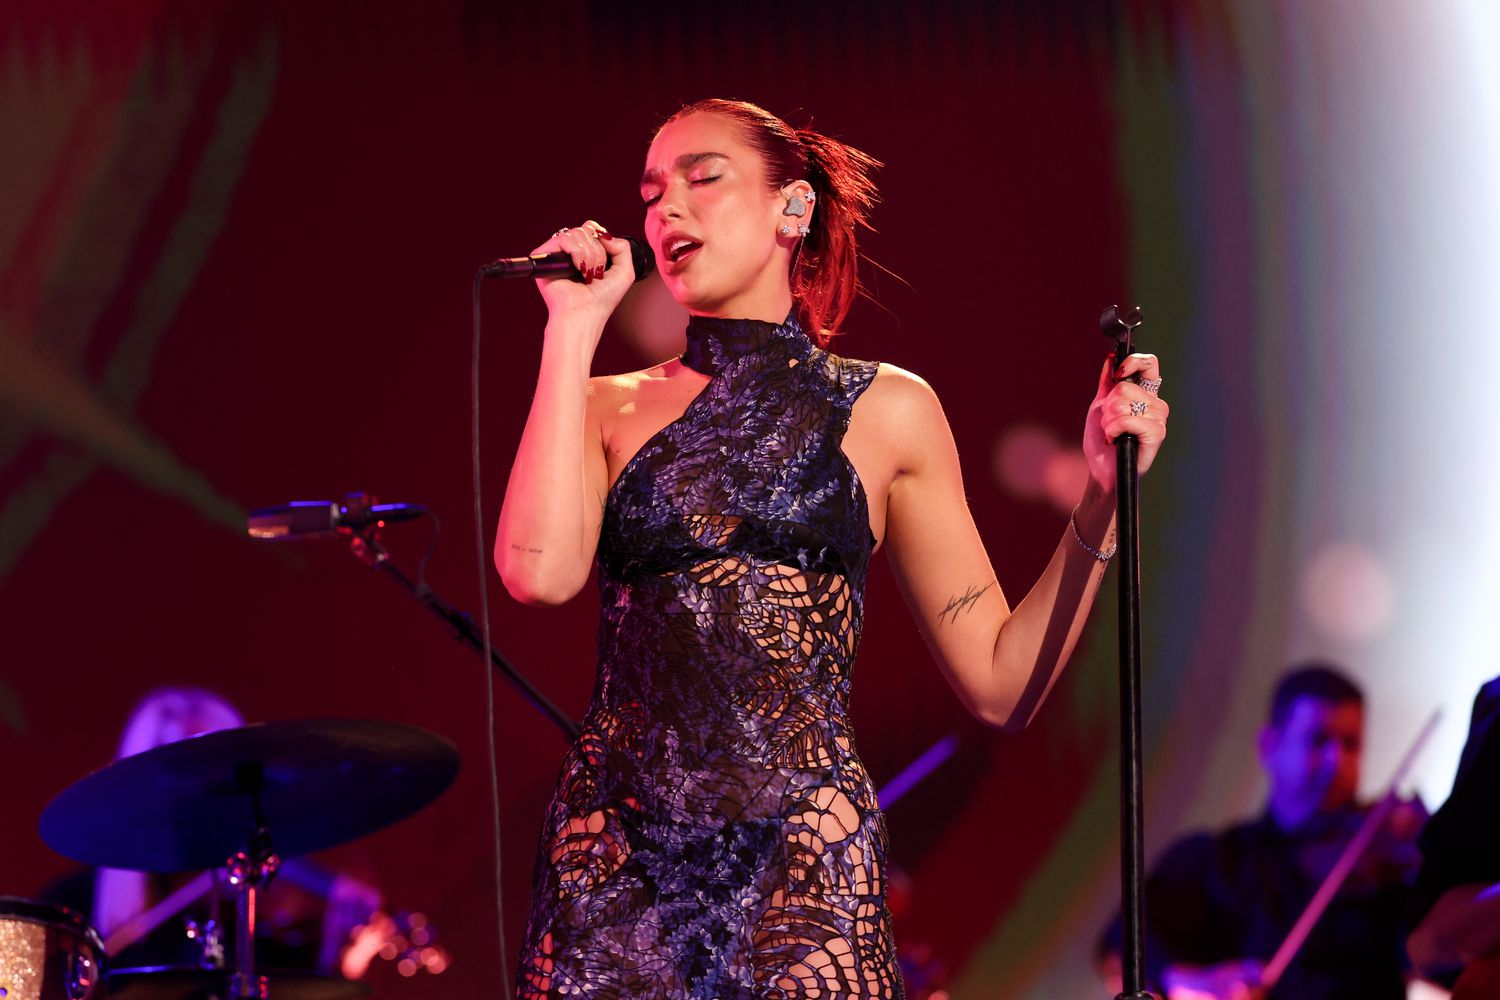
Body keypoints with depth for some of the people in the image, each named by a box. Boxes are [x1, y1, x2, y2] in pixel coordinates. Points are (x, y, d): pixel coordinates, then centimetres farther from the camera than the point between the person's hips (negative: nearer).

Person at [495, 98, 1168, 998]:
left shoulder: (886, 410, 10)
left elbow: (1001, 685, 8)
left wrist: (1101, 502, -5)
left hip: (805, 875, -1)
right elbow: (539, 572, -11)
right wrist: (573, 329, -2)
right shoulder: (609, 409, 12)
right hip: (618, 864, 1)